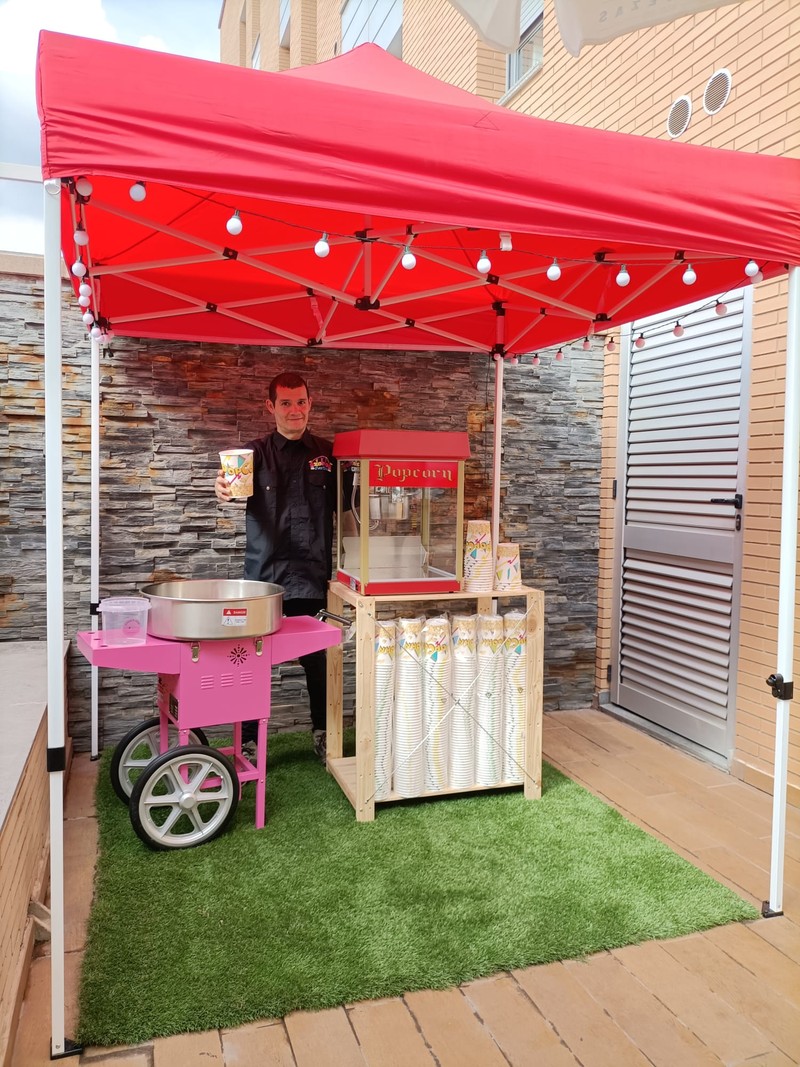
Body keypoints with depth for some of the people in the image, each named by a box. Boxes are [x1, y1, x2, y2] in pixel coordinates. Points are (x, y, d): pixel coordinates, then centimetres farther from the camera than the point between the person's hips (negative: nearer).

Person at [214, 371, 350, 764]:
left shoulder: (327, 453, 9)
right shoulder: (257, 452, 4)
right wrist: (223, 491, -37)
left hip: (313, 576, 1)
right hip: (265, 575, -1)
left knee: (319, 660, 8)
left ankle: (322, 733, 28)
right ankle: (249, 741, 18)